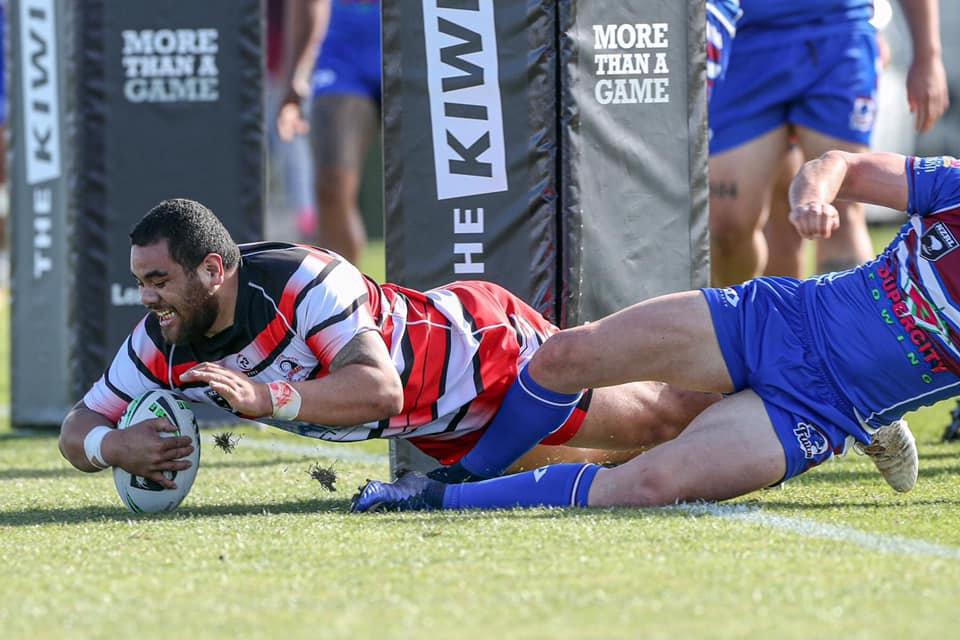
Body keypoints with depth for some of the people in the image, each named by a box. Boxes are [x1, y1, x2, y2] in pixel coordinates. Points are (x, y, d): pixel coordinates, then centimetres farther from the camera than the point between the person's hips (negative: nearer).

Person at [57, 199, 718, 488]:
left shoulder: (304, 280, -40)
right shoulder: (163, 344, -18)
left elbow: (380, 390, -48)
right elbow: (79, 427, -12)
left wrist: (266, 398, -58)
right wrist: (114, 446, -35)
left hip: (493, 348, -7)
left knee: (657, 417, 12)